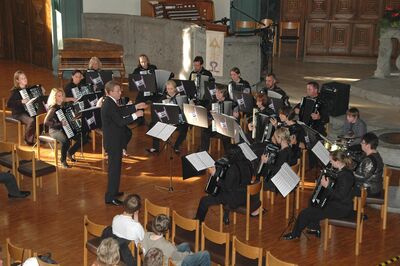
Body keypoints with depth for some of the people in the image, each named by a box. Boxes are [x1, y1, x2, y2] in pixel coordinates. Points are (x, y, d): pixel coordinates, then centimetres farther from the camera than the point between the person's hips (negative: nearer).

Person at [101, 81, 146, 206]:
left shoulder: (110, 102, 8)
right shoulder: (109, 105, -23)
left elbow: (121, 114, 18)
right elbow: (121, 122, -27)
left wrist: (136, 107, 14)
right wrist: (135, 115, -23)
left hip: (114, 140, 10)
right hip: (113, 142, -10)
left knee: (115, 167, 21)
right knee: (114, 168, -3)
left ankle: (113, 191, 35)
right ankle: (110, 197, 3)